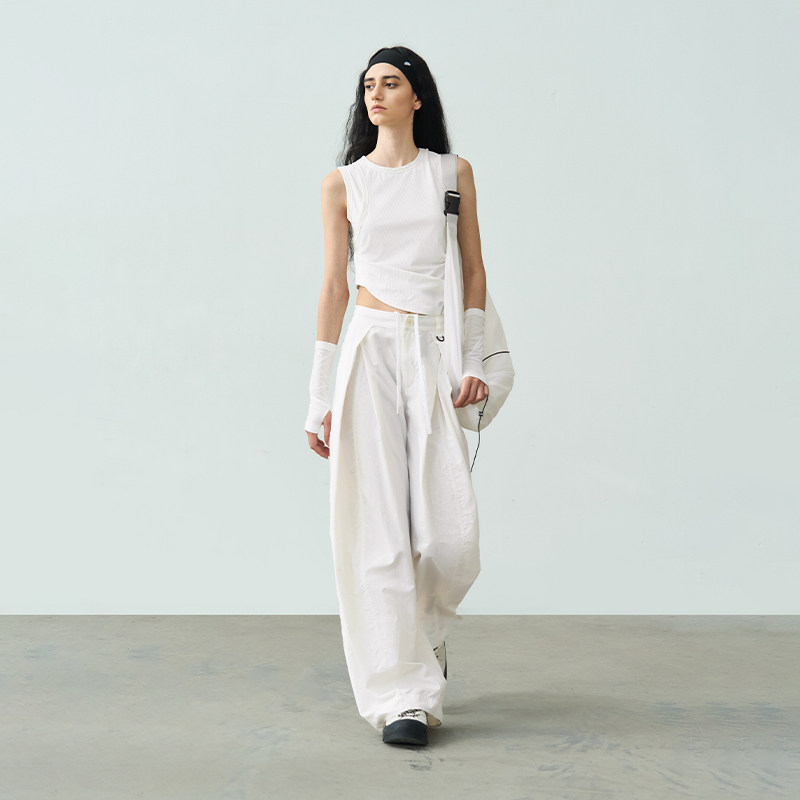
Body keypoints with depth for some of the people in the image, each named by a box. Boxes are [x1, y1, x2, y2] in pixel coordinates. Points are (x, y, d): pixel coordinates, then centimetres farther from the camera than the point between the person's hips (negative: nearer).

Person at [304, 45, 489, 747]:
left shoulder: (453, 174, 10)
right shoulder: (343, 183, 8)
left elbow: (473, 272, 13)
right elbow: (334, 288, 7)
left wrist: (475, 363, 4)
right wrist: (319, 397, 4)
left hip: (429, 355, 1)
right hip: (369, 352, -1)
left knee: (452, 532, -4)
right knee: (377, 525, -5)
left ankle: (425, 632, 29)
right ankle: (401, 696, 0)